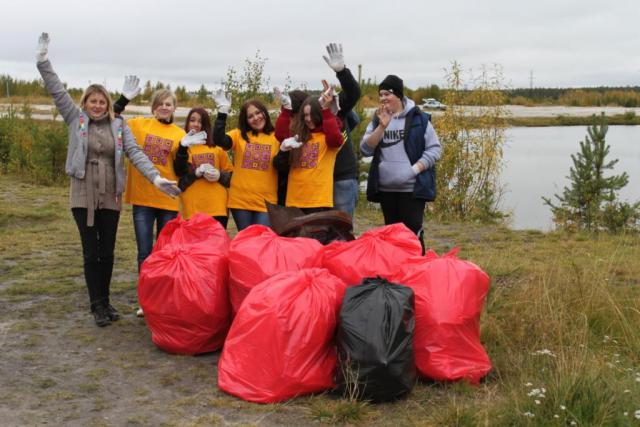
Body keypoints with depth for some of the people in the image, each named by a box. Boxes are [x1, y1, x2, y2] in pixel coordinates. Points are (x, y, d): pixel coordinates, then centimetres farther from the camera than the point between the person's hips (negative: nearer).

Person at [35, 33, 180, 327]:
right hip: (84, 196, -1)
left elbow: (135, 153, -3)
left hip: (111, 197, 2)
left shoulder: (118, 125, 5)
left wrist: (156, 177, -15)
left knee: (107, 252, 9)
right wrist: (43, 61, -11)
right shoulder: (76, 120, 3)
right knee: (91, 253, 1)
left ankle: (105, 301, 23)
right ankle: (98, 305, 7)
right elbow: (57, 92, -3)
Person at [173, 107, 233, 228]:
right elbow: (177, 178, -1)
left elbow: (230, 174, 16)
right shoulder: (182, 147, 9)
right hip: (193, 208, -2)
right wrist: (196, 173, -16)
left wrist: (219, 176, -4)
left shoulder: (216, 147, 15)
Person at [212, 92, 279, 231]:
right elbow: (219, 140, -14)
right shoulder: (239, 135, 3)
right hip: (240, 200, 1)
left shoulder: (276, 137, 2)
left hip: (266, 202, -1)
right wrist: (222, 113, -20)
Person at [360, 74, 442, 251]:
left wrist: (416, 168, -14)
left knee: (412, 230, -8)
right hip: (385, 188, 5)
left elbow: (434, 148, -3)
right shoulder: (377, 120, 9)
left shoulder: (419, 118, -2)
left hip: (413, 188, -4)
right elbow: (365, 149, -2)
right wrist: (382, 127, -14)